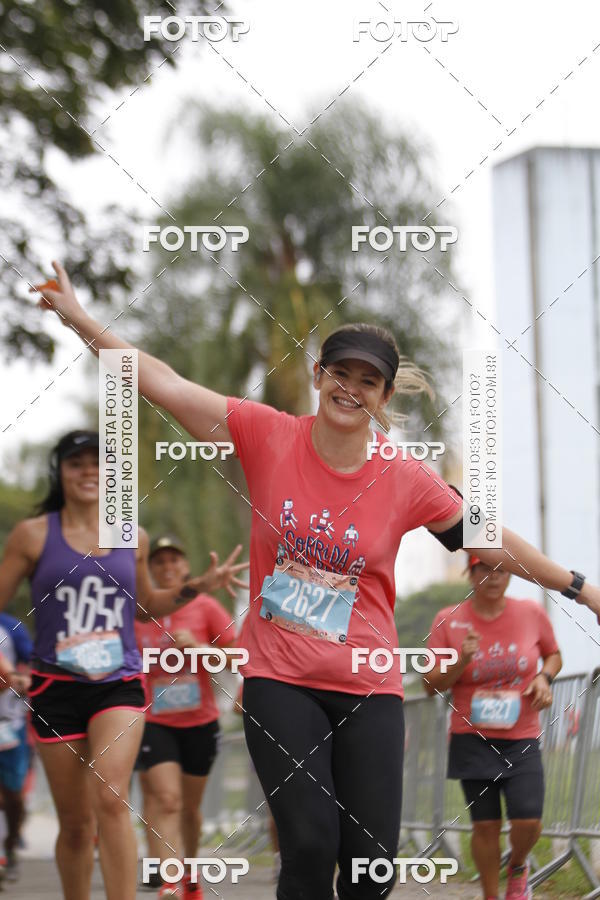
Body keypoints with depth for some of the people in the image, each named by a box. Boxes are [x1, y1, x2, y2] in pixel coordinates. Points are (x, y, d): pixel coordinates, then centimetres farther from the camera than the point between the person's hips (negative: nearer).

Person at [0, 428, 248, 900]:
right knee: (76, 822, 4)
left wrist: (199, 586, 14)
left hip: (120, 683, 0)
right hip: (56, 686, 0)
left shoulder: (133, 538, 10)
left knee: (111, 797, -22)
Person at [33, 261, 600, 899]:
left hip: (367, 689, 1)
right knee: (309, 845, -16)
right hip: (279, 679, -1)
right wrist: (80, 319, -8)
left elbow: (494, 543, 8)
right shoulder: (268, 436, -3)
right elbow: (165, 384, -4)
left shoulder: (405, 479, -1)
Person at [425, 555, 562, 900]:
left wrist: (545, 677, -4)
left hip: (522, 740, 0)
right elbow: (432, 685, -1)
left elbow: (553, 654, 17)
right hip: (473, 741, 0)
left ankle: (518, 867, 22)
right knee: (486, 824, -2)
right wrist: (461, 661, -19)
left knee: (528, 821, -12)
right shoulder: (448, 621, -3)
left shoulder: (533, 613, -1)